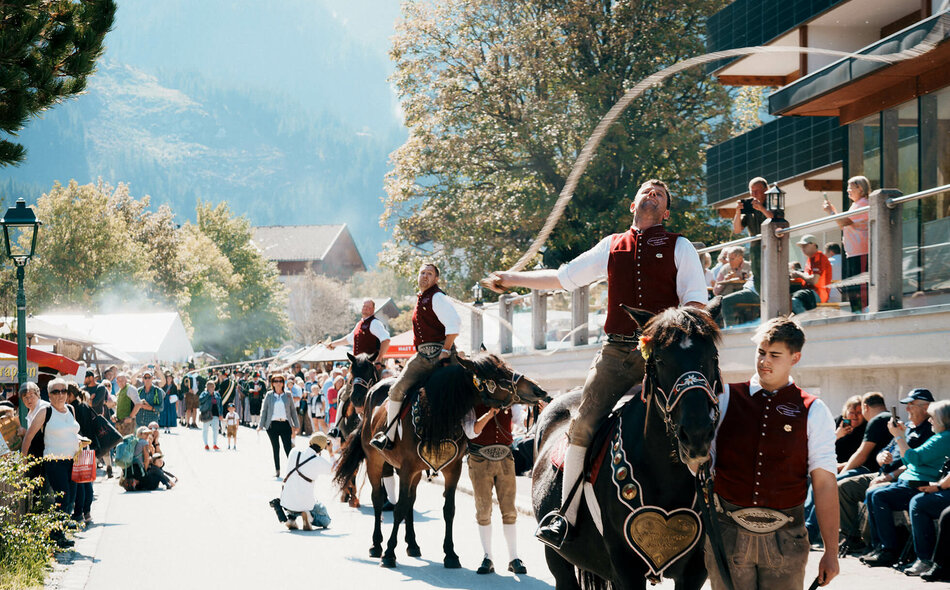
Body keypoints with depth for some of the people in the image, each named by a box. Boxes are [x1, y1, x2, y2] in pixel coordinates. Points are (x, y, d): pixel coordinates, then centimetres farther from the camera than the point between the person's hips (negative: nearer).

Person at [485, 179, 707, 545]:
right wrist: (511, 279, 29)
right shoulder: (611, 247, 21)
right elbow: (563, 278, 29)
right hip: (615, 352, 2)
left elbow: (695, 301, 2)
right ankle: (566, 514, -8)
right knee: (583, 424, -12)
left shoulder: (680, 247, 11)